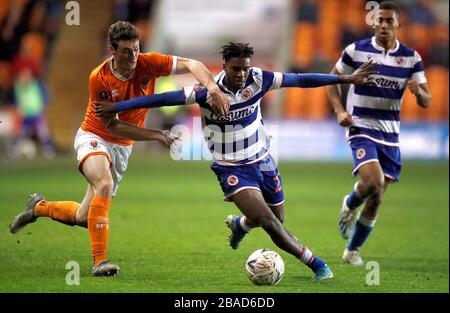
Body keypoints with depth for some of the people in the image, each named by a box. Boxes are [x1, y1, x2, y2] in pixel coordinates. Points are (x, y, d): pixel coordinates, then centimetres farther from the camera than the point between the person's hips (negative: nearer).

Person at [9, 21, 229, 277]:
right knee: (105, 184, -36)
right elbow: (112, 124, -19)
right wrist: (154, 134, -26)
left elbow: (191, 64, -18)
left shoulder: (147, 64, -14)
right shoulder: (99, 78, -21)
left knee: (84, 218, 6)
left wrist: (213, 88, -37)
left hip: (123, 147, 4)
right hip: (95, 138, -4)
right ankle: (100, 261, -34)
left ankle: (39, 207, 37)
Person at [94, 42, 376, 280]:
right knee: (270, 223, -18)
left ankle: (239, 225, 53)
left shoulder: (258, 80, -12)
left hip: (262, 160, 5)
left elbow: (300, 80, -5)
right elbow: (163, 99, -24)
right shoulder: (209, 91, -23)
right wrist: (115, 107, -26)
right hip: (232, 169, -5)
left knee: (277, 219, 20)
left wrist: (347, 79, -3)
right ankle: (317, 265, -4)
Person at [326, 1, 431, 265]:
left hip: (390, 134, 3)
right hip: (361, 128, -3)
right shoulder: (356, 51, -5)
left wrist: (418, 91, -24)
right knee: (373, 181, -27)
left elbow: (426, 101, 1)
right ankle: (349, 206, 8)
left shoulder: (411, 58, 1)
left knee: (376, 199, 5)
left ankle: (352, 251, 22)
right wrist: (340, 111, -8)